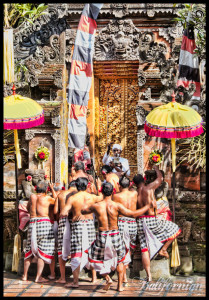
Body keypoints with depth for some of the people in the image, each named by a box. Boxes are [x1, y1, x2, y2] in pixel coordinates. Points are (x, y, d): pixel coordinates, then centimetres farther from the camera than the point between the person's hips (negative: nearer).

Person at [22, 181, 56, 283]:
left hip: (32, 224, 4)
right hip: (44, 223, -4)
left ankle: (25, 275, 18)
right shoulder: (47, 198, -1)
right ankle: (38, 277, -5)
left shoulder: (32, 197, 11)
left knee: (29, 250, 14)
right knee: (42, 251, -1)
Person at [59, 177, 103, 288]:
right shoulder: (92, 197, 4)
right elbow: (101, 197, 28)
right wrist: (99, 186, 44)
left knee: (76, 253, -1)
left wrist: (65, 213, 10)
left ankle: (75, 281, -2)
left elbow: (63, 213, -13)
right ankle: (94, 277, 25)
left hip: (77, 224, -3)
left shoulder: (72, 198, -6)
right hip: (90, 223, 3)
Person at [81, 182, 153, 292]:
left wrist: (88, 205, 33)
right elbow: (133, 214, -9)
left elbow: (83, 211, 11)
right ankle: (120, 285, 21)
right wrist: (147, 206, 4)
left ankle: (107, 278, 2)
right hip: (115, 236, 1)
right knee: (120, 259, 24)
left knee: (95, 258, 20)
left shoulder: (96, 206, -7)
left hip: (102, 237, -1)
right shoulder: (117, 206, -10)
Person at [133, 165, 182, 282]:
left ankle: (149, 275, 6)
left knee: (145, 248, 7)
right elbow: (160, 178, 9)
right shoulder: (149, 188, -7)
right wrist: (156, 168, 26)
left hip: (140, 222, 5)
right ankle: (163, 249, 12)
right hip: (152, 221, -5)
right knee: (175, 229, 14)